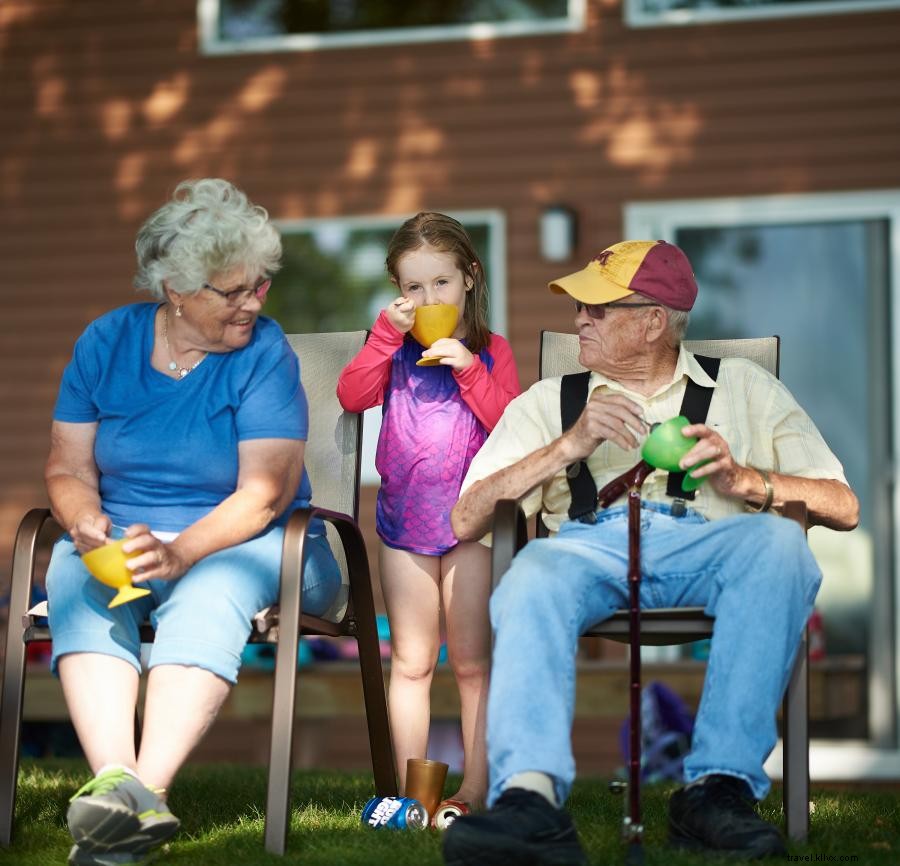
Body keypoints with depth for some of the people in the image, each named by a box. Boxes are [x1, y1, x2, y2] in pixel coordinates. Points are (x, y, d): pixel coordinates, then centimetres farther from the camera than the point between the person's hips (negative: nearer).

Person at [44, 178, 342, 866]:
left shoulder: (264, 353, -5)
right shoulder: (107, 341, 4)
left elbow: (262, 493, -14)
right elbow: (68, 468, 4)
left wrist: (178, 552, -30)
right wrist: (86, 522, -20)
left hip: (236, 541, -2)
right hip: (116, 540, 2)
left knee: (209, 594, -36)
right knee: (77, 581, -31)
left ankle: (146, 790, -53)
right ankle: (114, 781, -50)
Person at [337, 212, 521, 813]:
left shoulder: (492, 351, 2)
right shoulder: (394, 349, 8)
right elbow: (352, 396, -8)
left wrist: (468, 367, -19)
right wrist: (387, 334, -13)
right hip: (405, 520, 2)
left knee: (472, 662, 2)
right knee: (411, 662, 7)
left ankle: (476, 792, 7)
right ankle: (410, 793, 10)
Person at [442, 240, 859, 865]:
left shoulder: (746, 387, 25)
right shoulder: (548, 402, 27)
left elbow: (843, 507, 14)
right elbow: (465, 520, 12)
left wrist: (745, 479, -4)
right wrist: (569, 447, 0)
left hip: (708, 543, 0)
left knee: (779, 541, -35)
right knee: (534, 575, -36)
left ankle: (720, 784, -37)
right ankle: (530, 796, -55)